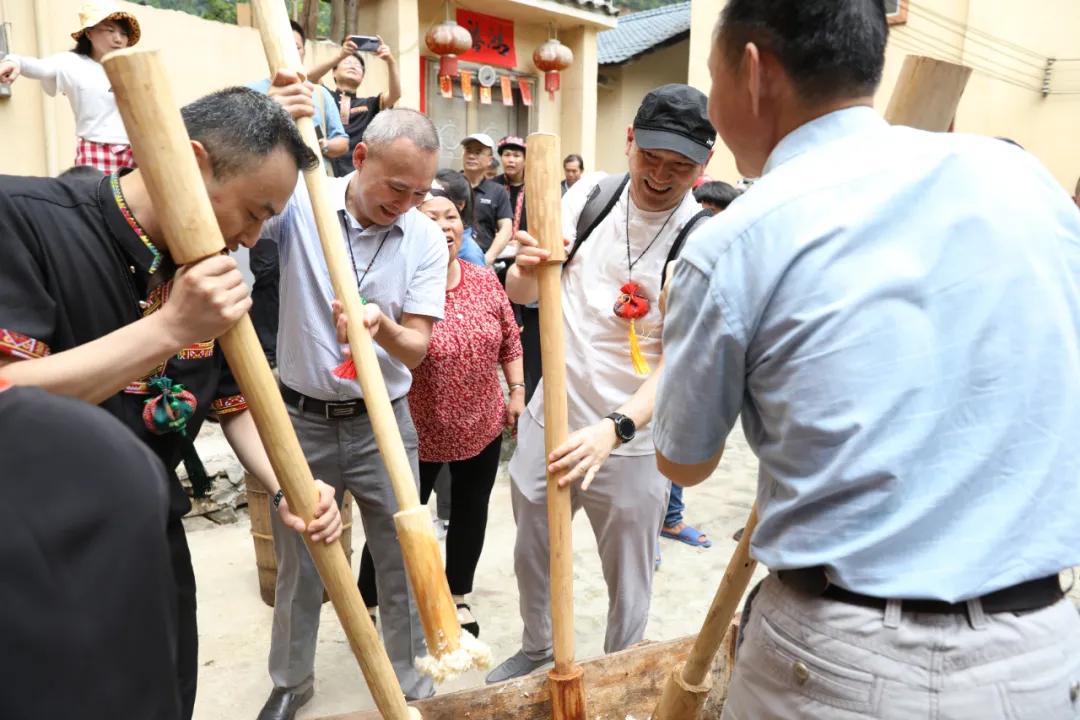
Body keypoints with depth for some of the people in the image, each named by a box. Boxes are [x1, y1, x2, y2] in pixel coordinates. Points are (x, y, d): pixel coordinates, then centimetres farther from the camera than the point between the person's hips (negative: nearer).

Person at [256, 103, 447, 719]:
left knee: (403, 562, 8)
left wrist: (381, 326, -32)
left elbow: (416, 349, -9)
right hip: (300, 417, 0)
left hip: (382, 422, 1)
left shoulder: (426, 239, -6)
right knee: (298, 565, 15)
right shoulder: (301, 203, -9)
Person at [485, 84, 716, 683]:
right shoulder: (588, 195, -3)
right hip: (550, 417, 4)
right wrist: (526, 266, -24)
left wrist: (615, 430, -34)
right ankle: (536, 650, 49)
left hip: (631, 441, -3)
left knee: (627, 579, 15)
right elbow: (522, 294, 0)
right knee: (530, 554, 21)